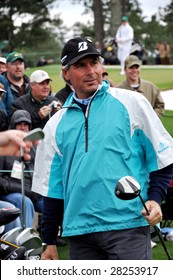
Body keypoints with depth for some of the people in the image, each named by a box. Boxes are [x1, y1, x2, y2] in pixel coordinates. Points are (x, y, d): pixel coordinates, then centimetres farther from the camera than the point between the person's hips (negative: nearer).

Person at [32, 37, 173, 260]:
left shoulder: (131, 103, 4)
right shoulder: (56, 124, 14)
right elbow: (52, 187, 17)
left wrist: (154, 199, -8)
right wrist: (49, 242, 16)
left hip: (127, 226, -4)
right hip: (79, 232, 4)